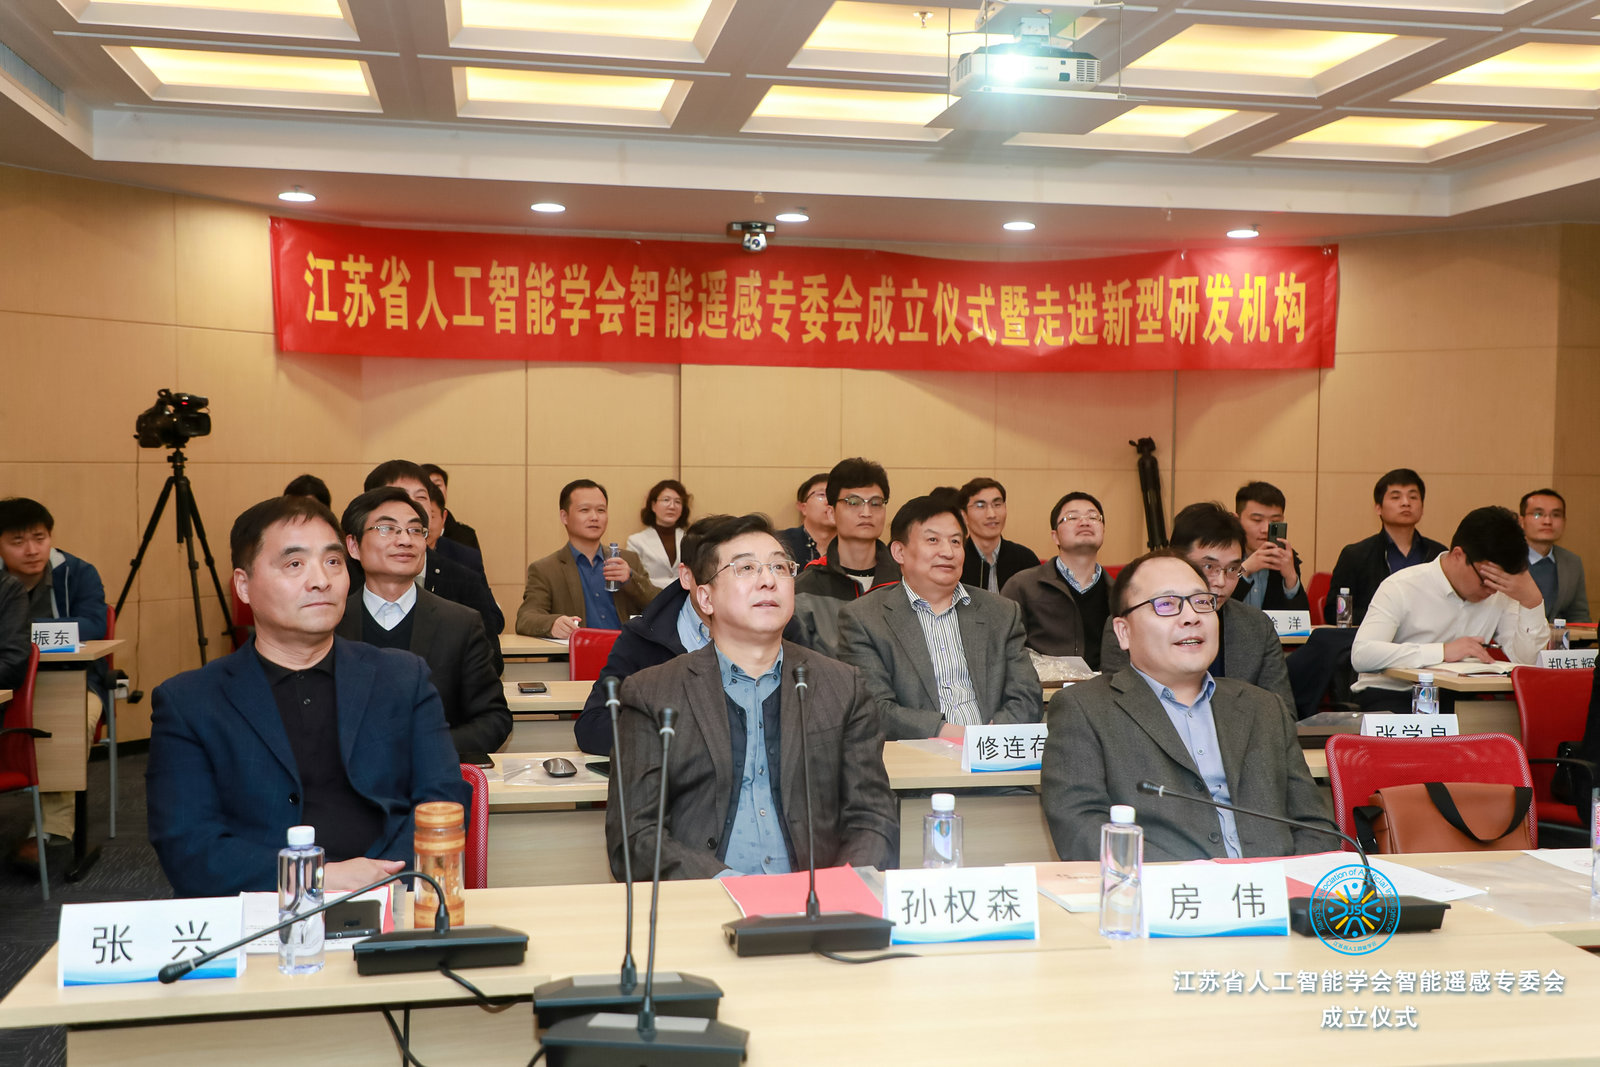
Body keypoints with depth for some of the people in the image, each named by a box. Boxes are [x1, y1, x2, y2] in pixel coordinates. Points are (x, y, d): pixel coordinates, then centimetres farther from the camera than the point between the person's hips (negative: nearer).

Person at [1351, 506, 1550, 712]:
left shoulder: (1500, 594, 5)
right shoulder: (1402, 588, -12)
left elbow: (1526, 660, -2)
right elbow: (1361, 655, -25)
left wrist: (1531, 600, -14)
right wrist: (1443, 651, -27)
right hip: (1391, 694, -5)